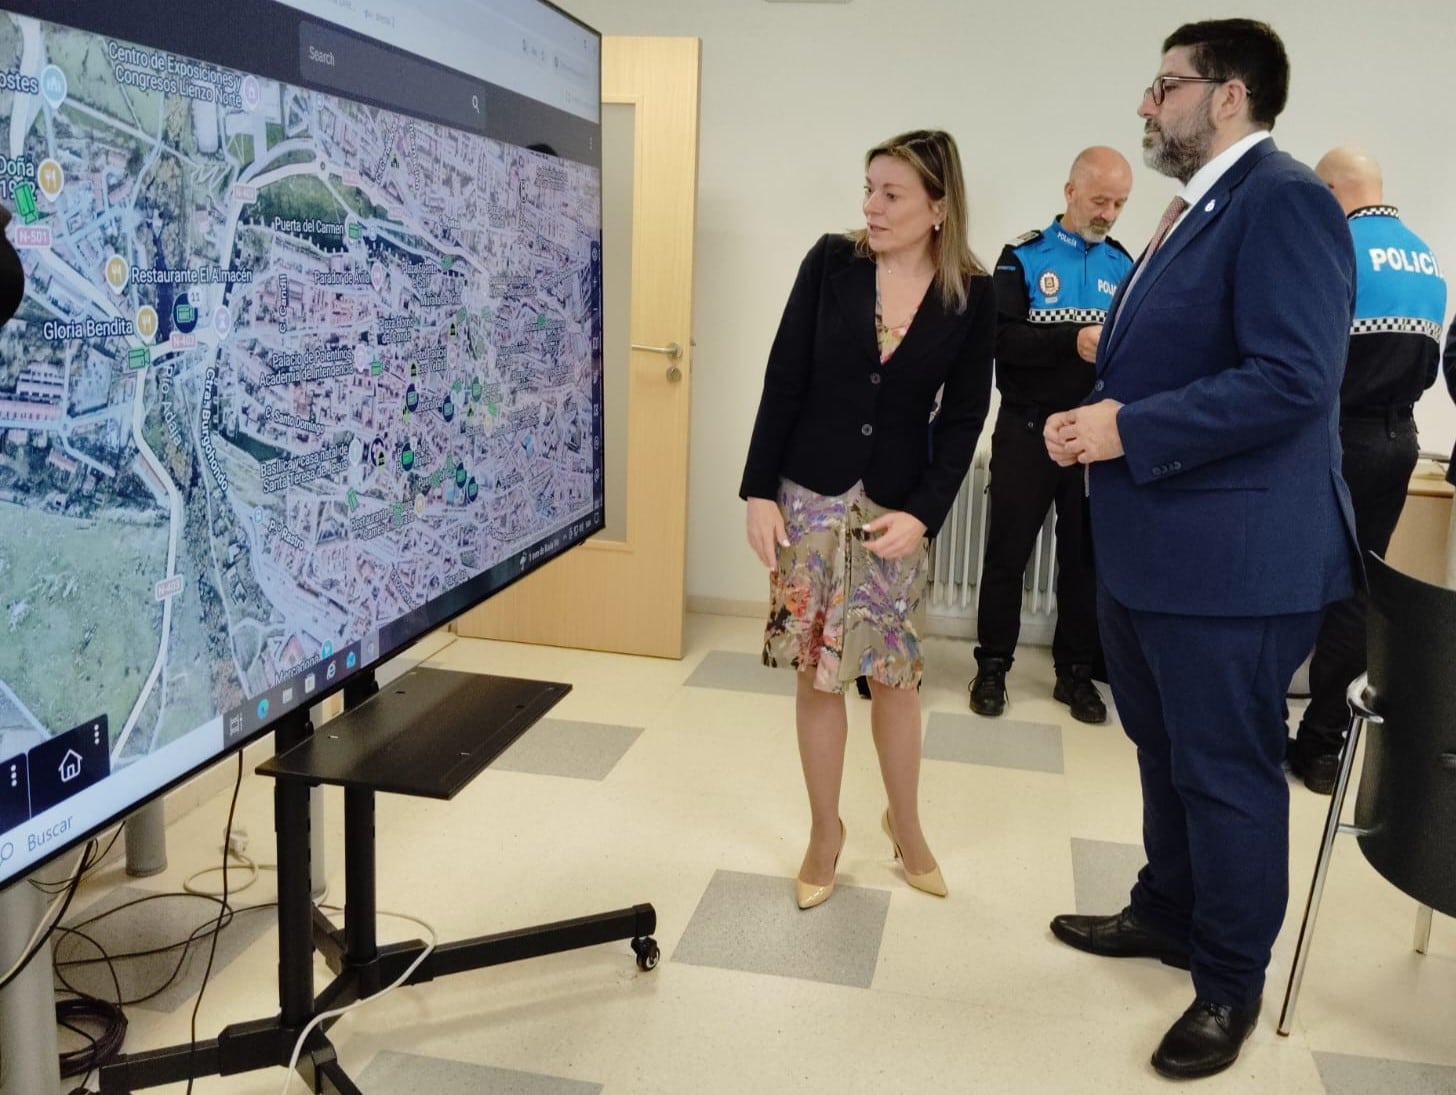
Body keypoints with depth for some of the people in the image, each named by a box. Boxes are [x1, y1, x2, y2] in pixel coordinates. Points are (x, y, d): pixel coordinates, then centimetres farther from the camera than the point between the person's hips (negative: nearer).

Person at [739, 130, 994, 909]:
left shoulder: (971, 297, -4)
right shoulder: (830, 262, -4)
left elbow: (963, 418, -2)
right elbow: (784, 382, -3)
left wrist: (924, 513, -12)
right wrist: (759, 490, -7)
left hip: (896, 504, 0)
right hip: (810, 493, 0)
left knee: (893, 671, 7)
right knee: (816, 669, 6)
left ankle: (905, 822, 30)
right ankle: (825, 831, 23)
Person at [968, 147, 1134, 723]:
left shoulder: (1123, 264, 8)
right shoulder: (1025, 256, -2)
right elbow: (1003, 337, -15)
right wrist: (1073, 341, -28)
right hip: (1029, 428, -3)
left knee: (1085, 555, 9)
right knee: (1008, 551, 4)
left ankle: (1075, 670, 21)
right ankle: (993, 666, 16)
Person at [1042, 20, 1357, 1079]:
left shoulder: (1283, 200, -15)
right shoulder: (1198, 210, 15)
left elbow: (1292, 378, -25)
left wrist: (1129, 431, -21)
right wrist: (1098, 419, 3)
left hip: (1229, 556, -10)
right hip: (1149, 547, 10)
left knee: (1228, 776, 5)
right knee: (1167, 755, 22)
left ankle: (1231, 984, 23)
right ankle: (1167, 914, 42)